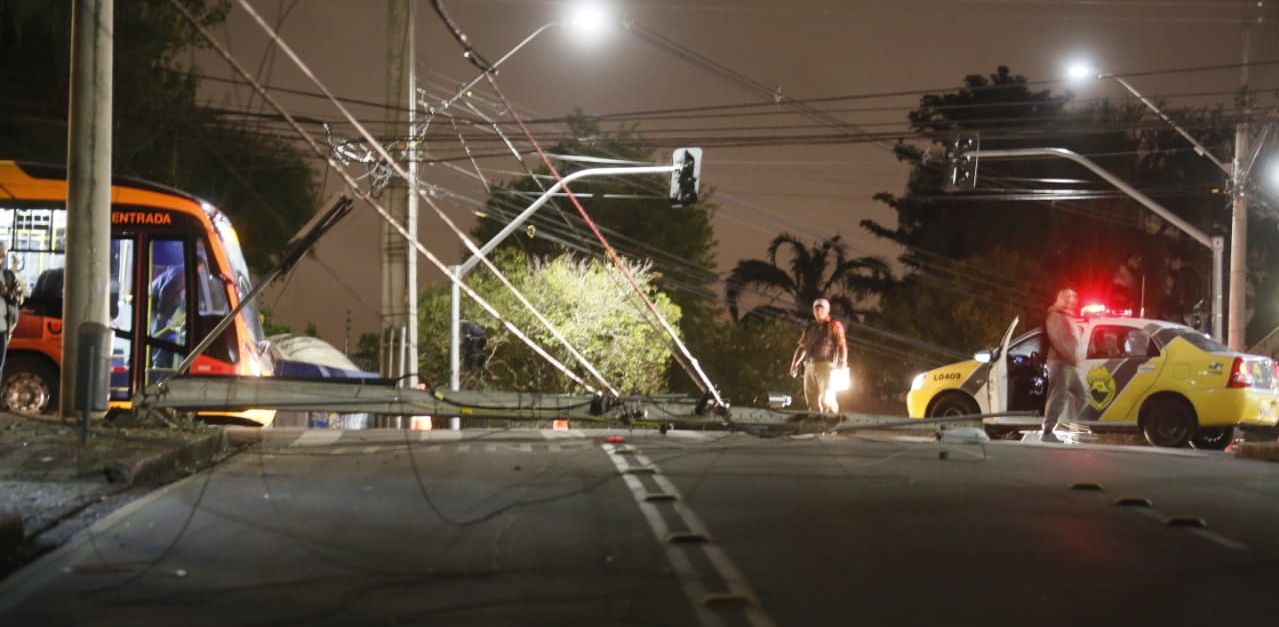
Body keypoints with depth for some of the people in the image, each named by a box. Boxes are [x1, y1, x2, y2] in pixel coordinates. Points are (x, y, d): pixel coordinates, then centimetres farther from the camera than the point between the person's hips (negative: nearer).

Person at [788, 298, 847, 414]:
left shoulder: (834, 325, 3)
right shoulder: (810, 327, 22)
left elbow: (842, 345, -6)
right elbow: (802, 347, 24)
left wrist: (843, 363, -18)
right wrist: (795, 363, 12)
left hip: (826, 364, -6)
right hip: (810, 365, 6)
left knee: (826, 397, -14)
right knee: (811, 398, 3)